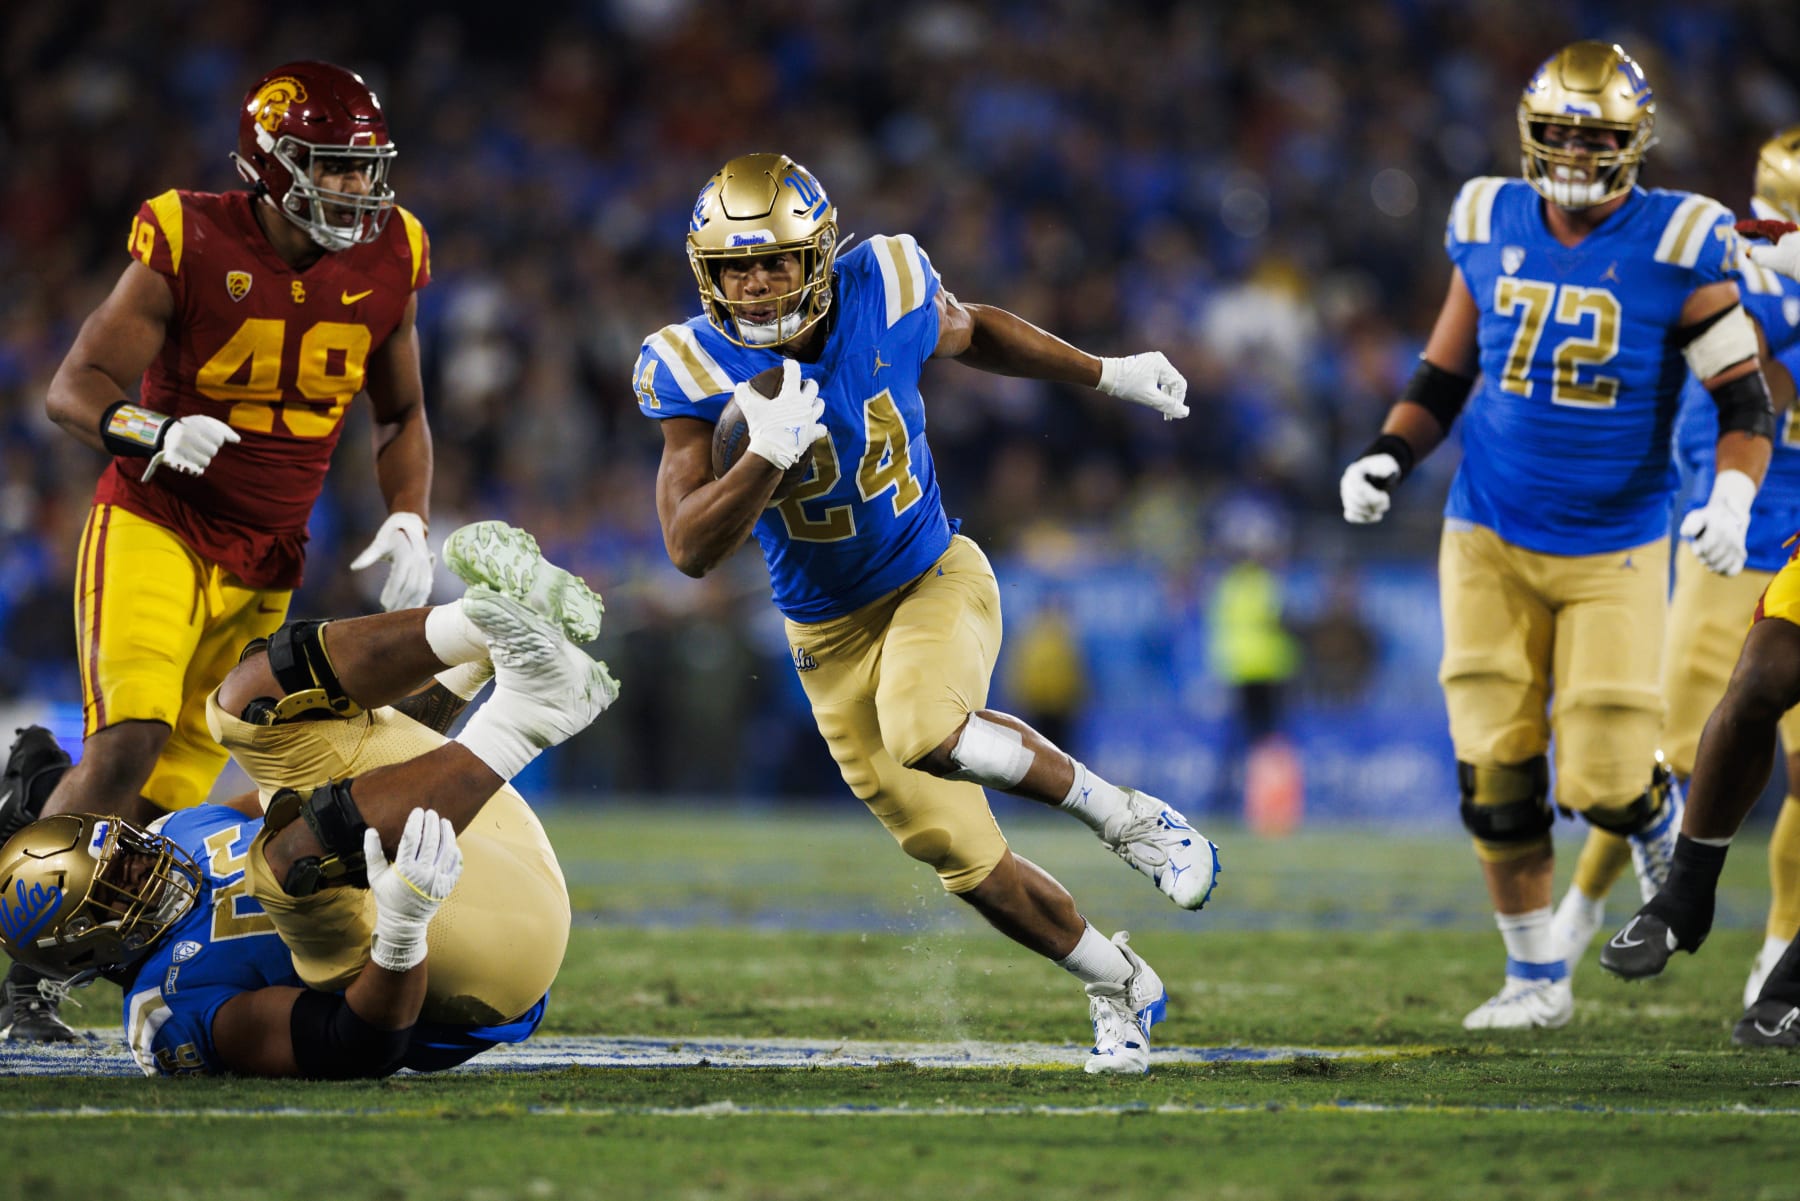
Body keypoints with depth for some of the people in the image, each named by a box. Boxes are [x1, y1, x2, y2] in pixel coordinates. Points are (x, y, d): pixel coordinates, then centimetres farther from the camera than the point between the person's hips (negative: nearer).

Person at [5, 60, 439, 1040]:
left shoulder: (385, 266, 0)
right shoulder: (191, 246, -15)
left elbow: (401, 416, 15)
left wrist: (408, 523, -1)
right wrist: (150, 431, -33)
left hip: (262, 566, 5)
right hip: (155, 527, -5)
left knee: (172, 782, -2)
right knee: (129, 741, -22)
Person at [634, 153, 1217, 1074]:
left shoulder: (884, 291, -15)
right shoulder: (695, 368, -17)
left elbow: (967, 334, 10)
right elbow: (690, 549, -22)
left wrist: (1108, 375, 17)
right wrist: (769, 454, -36)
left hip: (934, 580, -2)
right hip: (831, 636, 2)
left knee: (925, 733, -35)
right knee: (959, 856, 3)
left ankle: (1123, 815, -12)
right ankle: (1118, 986, 26)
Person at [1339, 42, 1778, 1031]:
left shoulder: (1673, 251, -9)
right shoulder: (1491, 230, 2)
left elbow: (1745, 399, -8)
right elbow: (1441, 379, 13)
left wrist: (1732, 496, -24)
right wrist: (1387, 457, -3)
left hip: (1614, 553, -3)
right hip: (1489, 541, 3)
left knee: (1604, 782, -7)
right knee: (1495, 779, -2)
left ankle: (1659, 822, 30)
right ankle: (1535, 978, 14)